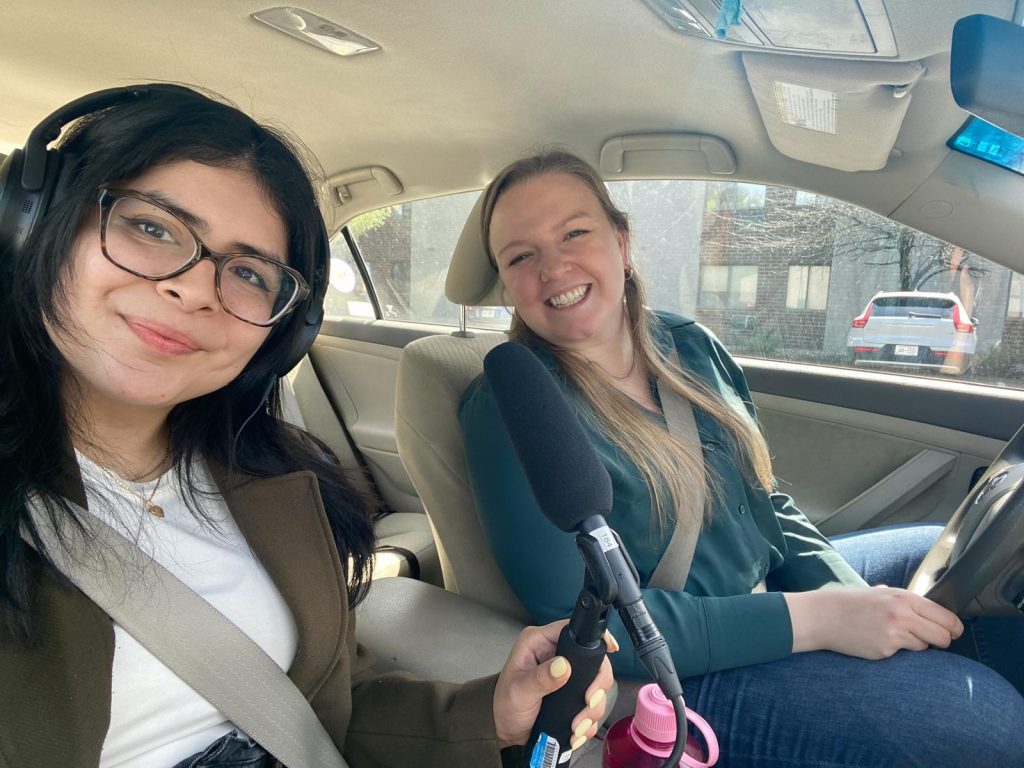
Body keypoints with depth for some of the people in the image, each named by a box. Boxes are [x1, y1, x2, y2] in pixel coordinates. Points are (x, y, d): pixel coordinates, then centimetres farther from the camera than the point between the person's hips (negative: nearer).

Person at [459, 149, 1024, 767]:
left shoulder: (690, 346, -1)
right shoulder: (510, 408, -21)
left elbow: (767, 502, 8)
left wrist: (856, 600, -9)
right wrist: (815, 620, -24)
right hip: (680, 675, -6)